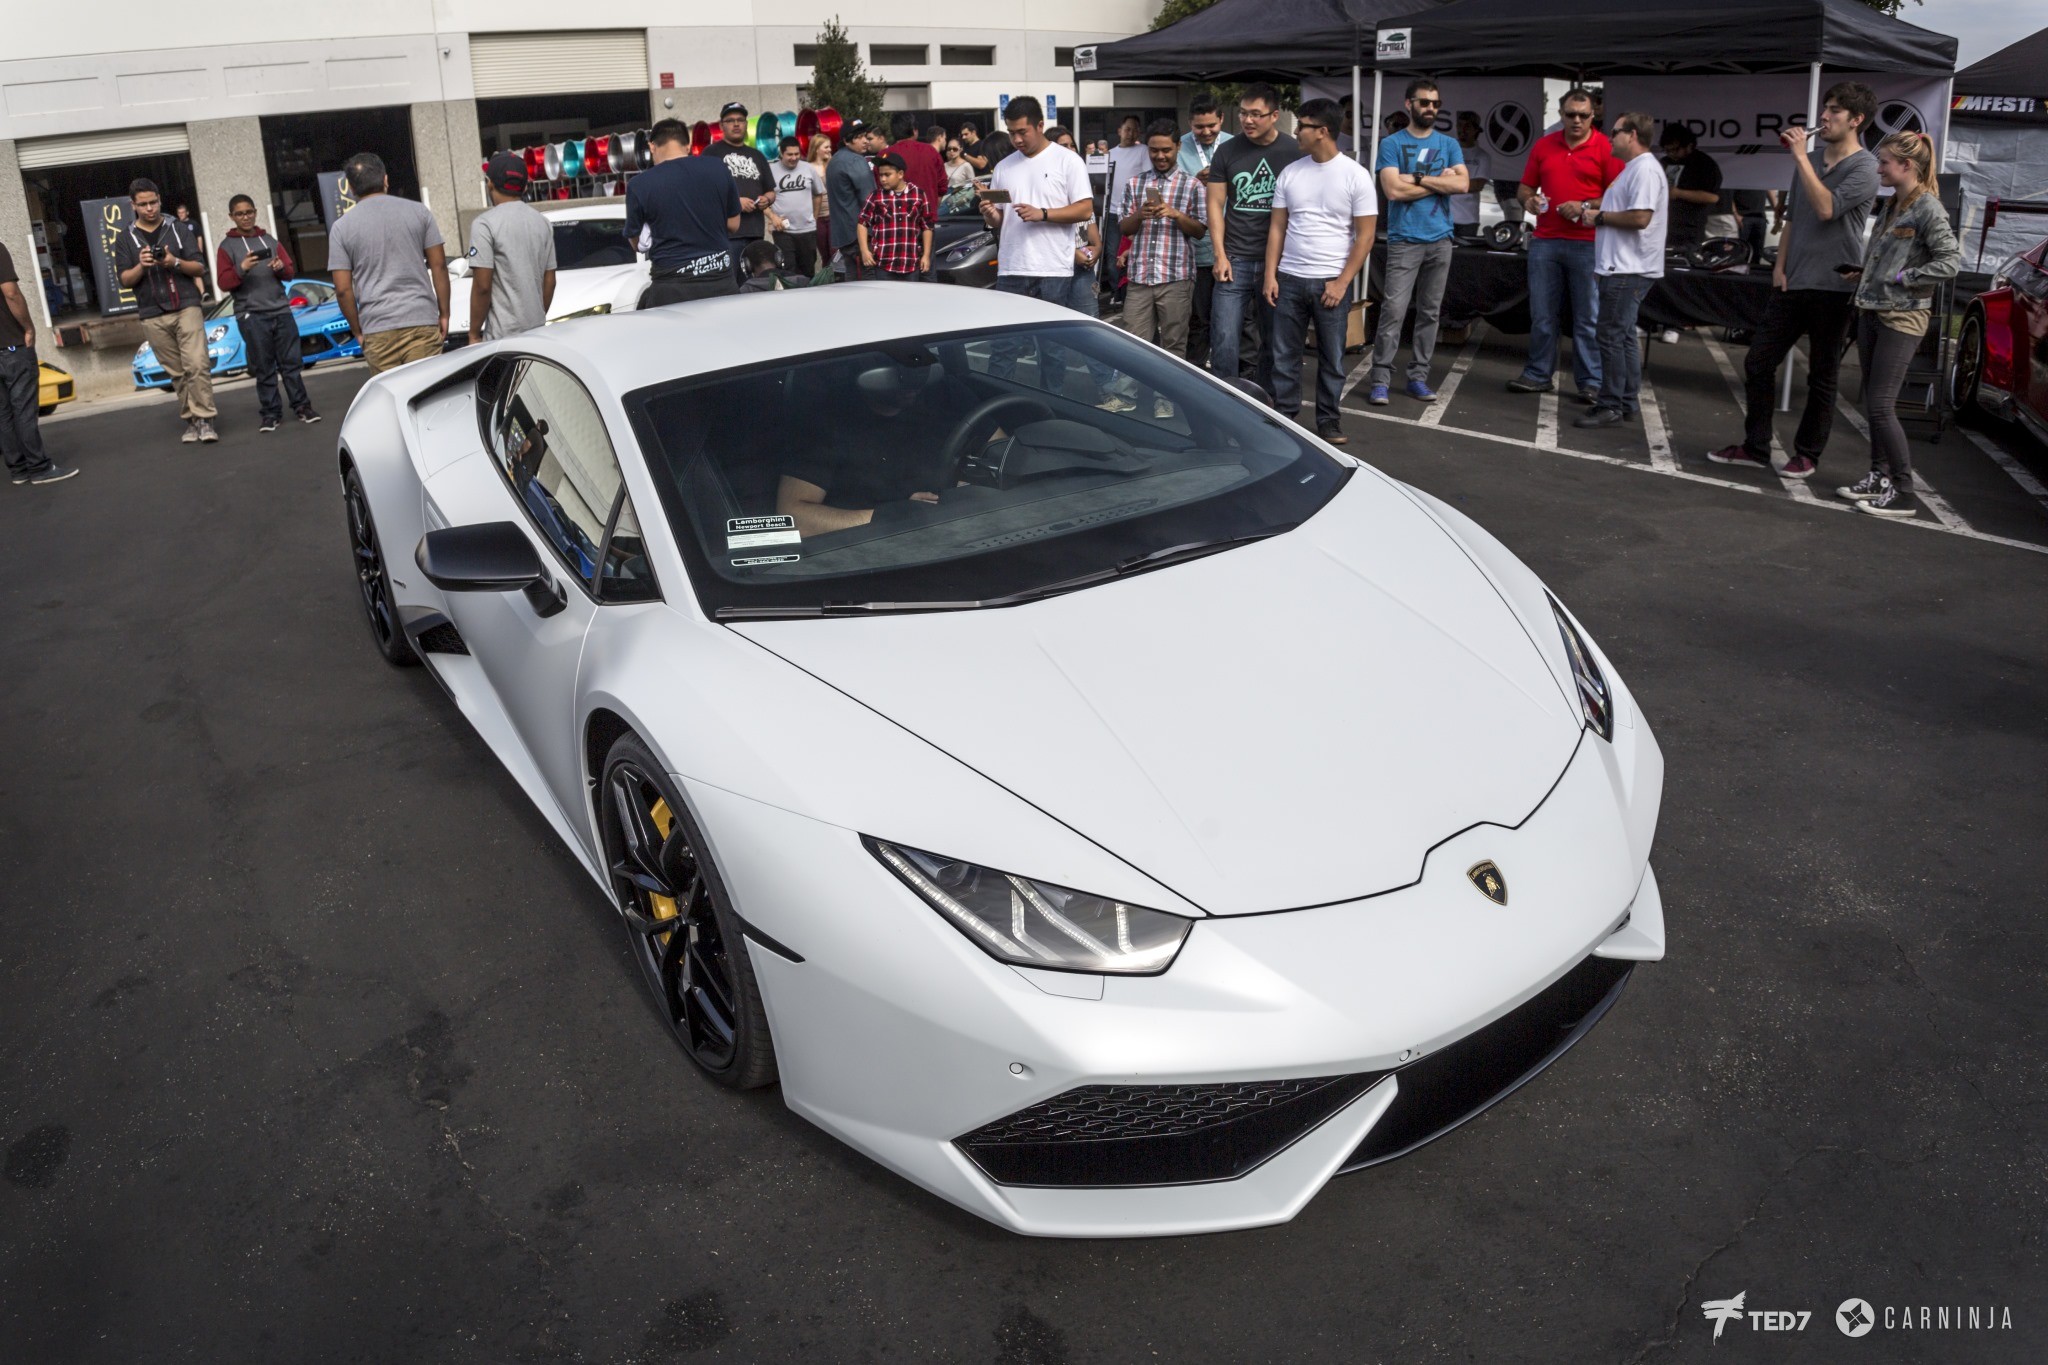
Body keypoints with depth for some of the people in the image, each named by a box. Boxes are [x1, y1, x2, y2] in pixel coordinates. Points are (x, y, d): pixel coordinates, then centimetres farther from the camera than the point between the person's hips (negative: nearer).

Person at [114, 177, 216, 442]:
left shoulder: (180, 230, 9)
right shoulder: (125, 240, 11)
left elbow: (200, 268, 4)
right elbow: (125, 281, 6)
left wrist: (176, 263, -16)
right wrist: (141, 266, -14)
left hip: (186, 307, -2)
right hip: (153, 316, 2)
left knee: (197, 365, -15)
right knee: (176, 373, 4)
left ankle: (205, 420, -14)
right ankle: (191, 420, 9)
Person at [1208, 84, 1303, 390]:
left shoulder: (1295, 153, 0)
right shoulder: (1227, 152, 4)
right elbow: (1216, 204, 5)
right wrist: (1220, 255, -3)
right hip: (1235, 259, 1)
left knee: (1273, 340, 7)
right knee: (1224, 340, -5)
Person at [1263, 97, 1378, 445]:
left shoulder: (1356, 176, -5)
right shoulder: (1290, 172, 6)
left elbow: (1365, 236, -5)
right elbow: (1277, 227, 9)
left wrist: (1342, 282, -11)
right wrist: (1270, 275, 0)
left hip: (1331, 282, -3)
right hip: (1289, 279, 3)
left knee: (1332, 357, 7)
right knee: (1284, 354, 6)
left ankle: (1328, 419, 19)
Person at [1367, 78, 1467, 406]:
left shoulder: (1449, 144, 12)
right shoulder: (1392, 144, 1)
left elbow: (1462, 184, -3)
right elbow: (1393, 190, -12)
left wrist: (1418, 178, -9)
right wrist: (1439, 181, -5)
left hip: (1440, 240, 4)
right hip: (1404, 240, -4)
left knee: (1429, 313, 7)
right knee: (1393, 311, -11)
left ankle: (1418, 377, 13)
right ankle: (1380, 379, -7)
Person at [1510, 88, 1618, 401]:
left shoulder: (1606, 148, -2)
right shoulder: (1543, 145, 11)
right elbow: (1525, 187, 17)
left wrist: (1585, 208, -17)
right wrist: (1529, 200, -5)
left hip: (1587, 243, -3)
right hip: (1545, 242, 4)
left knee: (1588, 317, 2)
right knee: (1541, 313, 8)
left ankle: (1591, 381, 8)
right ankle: (1538, 374, 18)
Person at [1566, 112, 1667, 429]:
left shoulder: (1645, 169, -14)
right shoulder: (1632, 169, 19)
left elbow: (1640, 217, -24)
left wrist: (1599, 216, -13)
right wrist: (1586, 207, 19)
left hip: (1628, 270, -11)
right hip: (1621, 267, 11)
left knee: (1612, 337, -9)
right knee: (1624, 337, 13)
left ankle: (1610, 407, -7)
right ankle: (1626, 404, 18)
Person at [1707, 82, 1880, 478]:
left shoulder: (1864, 168, -8)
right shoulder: (1809, 160, 12)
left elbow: (1827, 208, -22)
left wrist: (1801, 156, -19)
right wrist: (1779, 266, 7)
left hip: (1833, 287, -6)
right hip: (1792, 282, 6)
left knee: (1822, 377, 4)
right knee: (1758, 363, 4)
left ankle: (1807, 453, 13)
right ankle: (1755, 447, 13)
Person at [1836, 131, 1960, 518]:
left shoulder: (1928, 209, -13)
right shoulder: (1893, 205, 11)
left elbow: (1949, 261, -19)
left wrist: (1903, 278, -15)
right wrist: (1864, 274, 7)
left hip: (1901, 319, -8)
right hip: (1871, 313, 8)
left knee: (1881, 407, -9)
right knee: (1872, 404, 12)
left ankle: (1903, 493, -2)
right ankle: (1879, 477, 22)